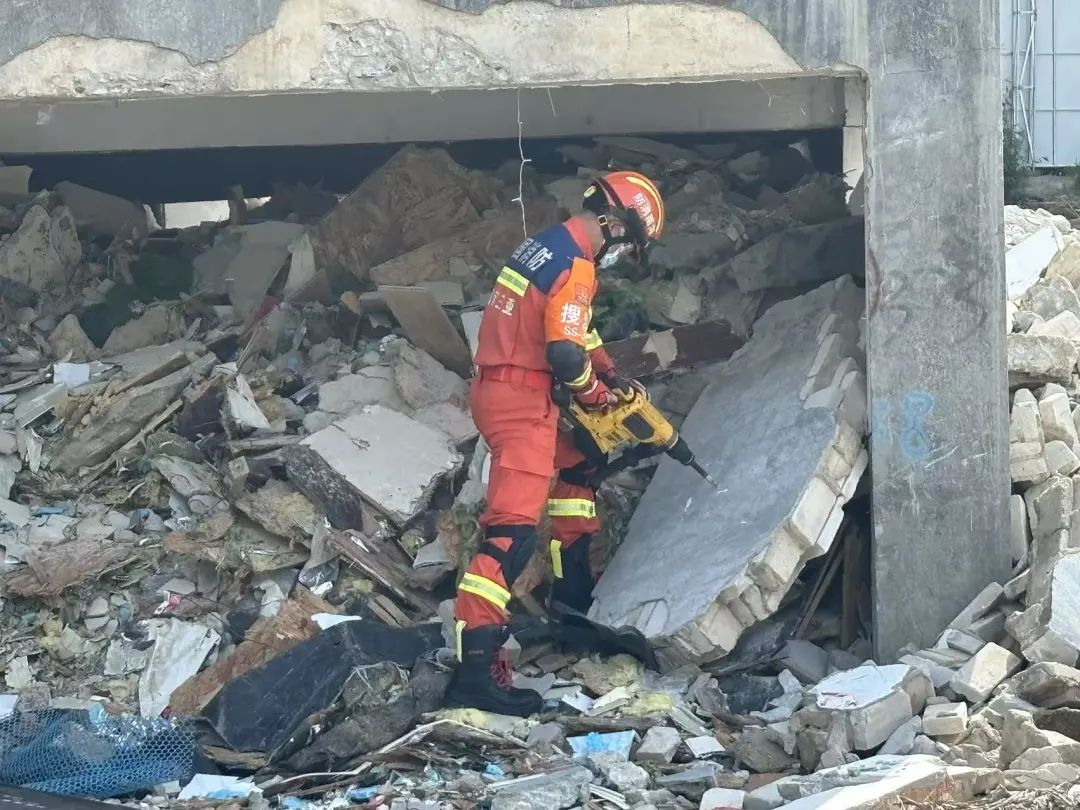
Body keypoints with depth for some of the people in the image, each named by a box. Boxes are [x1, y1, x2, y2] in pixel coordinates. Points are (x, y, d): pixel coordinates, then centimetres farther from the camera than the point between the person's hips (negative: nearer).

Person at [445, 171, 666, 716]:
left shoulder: (548, 244, 14)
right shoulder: (575, 265, -15)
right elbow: (566, 354, -21)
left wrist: (611, 374, 22)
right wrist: (597, 396, -2)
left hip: (499, 387, 10)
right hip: (520, 398, -10)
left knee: (574, 466, 33)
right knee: (514, 529, -17)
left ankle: (574, 589, 43)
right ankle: (475, 668, -26)